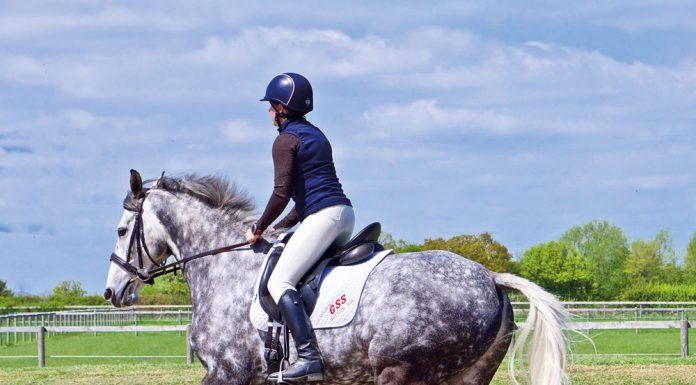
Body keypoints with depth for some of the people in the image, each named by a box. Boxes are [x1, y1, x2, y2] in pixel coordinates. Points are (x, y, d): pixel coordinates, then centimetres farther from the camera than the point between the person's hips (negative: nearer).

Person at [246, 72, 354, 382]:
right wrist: (281, 226, 25)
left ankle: (309, 358, -27)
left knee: (279, 282, -13)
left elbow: (281, 194, -11)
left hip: (323, 216, -10)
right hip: (345, 213, 10)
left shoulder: (286, 140, -4)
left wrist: (258, 228, 3)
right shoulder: (315, 135, 24)